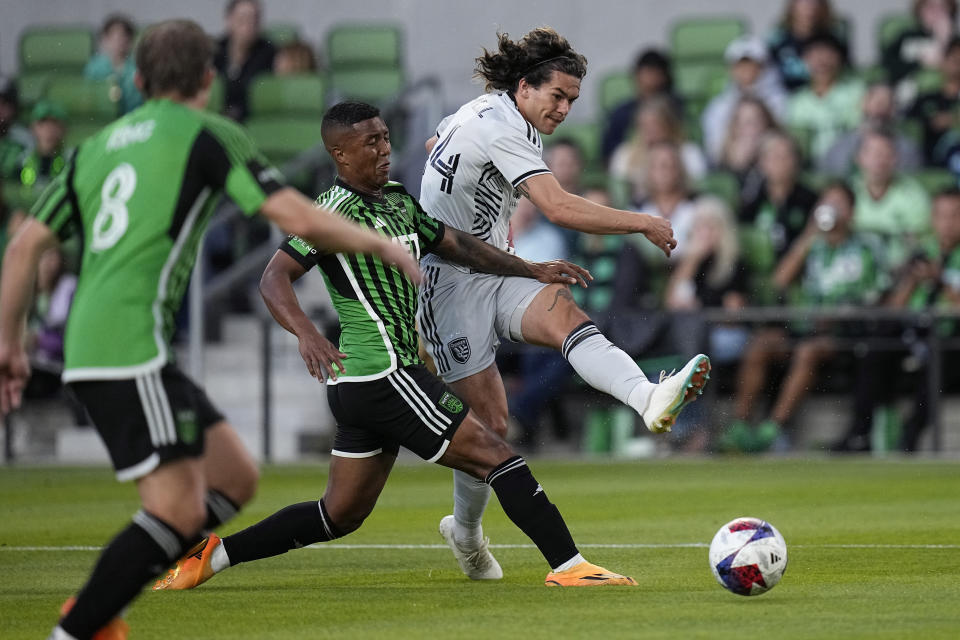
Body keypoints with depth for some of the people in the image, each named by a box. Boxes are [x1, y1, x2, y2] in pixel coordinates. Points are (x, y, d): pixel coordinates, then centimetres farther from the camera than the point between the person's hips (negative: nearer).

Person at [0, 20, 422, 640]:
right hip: (132, 349, -8)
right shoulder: (209, 135, 1)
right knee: (179, 508, -10)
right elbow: (300, 219, -5)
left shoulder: (97, 146, 20)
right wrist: (382, 244, 10)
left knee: (235, 476, 10)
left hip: (89, 350, 8)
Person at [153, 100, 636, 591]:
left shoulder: (397, 201, 16)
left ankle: (212, 554, 17)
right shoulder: (337, 209, -12)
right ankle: (568, 566, -6)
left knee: (340, 514, 13)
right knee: (495, 455, -8)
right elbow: (273, 279, -18)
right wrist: (306, 334, -35)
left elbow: (455, 245, 25)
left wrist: (532, 270, 21)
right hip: (386, 373, -10)